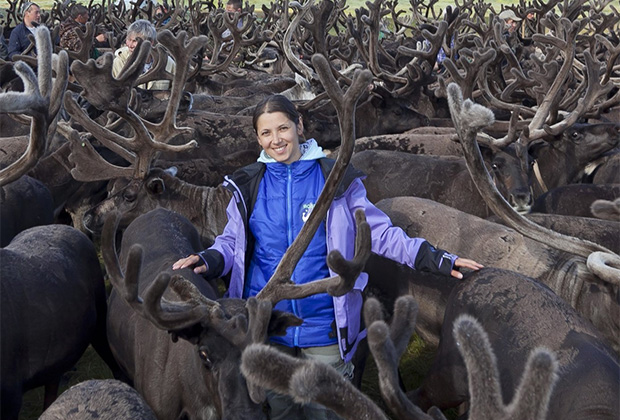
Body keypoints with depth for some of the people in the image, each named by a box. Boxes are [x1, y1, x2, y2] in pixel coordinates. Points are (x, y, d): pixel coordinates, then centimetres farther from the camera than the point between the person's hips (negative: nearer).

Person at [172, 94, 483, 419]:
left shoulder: (336, 180, -2)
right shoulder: (248, 186, 4)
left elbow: (378, 231, -1)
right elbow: (232, 241, 9)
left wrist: (429, 257, -11)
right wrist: (209, 260, -13)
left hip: (324, 326, -2)